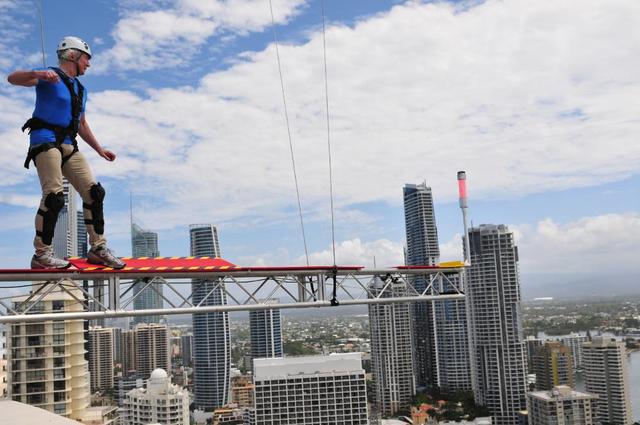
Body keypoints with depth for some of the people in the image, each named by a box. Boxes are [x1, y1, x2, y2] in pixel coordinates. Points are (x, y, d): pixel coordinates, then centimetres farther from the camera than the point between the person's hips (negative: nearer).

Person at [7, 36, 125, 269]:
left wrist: (99, 149, 21)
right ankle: (42, 254, -11)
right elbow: (12, 78, -13)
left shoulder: (80, 90, 24)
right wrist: (38, 74, -32)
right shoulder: (50, 77, 1)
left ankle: (98, 249, 5)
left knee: (94, 193, -2)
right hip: (45, 140, -8)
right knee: (54, 197, -18)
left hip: (69, 146, 8)